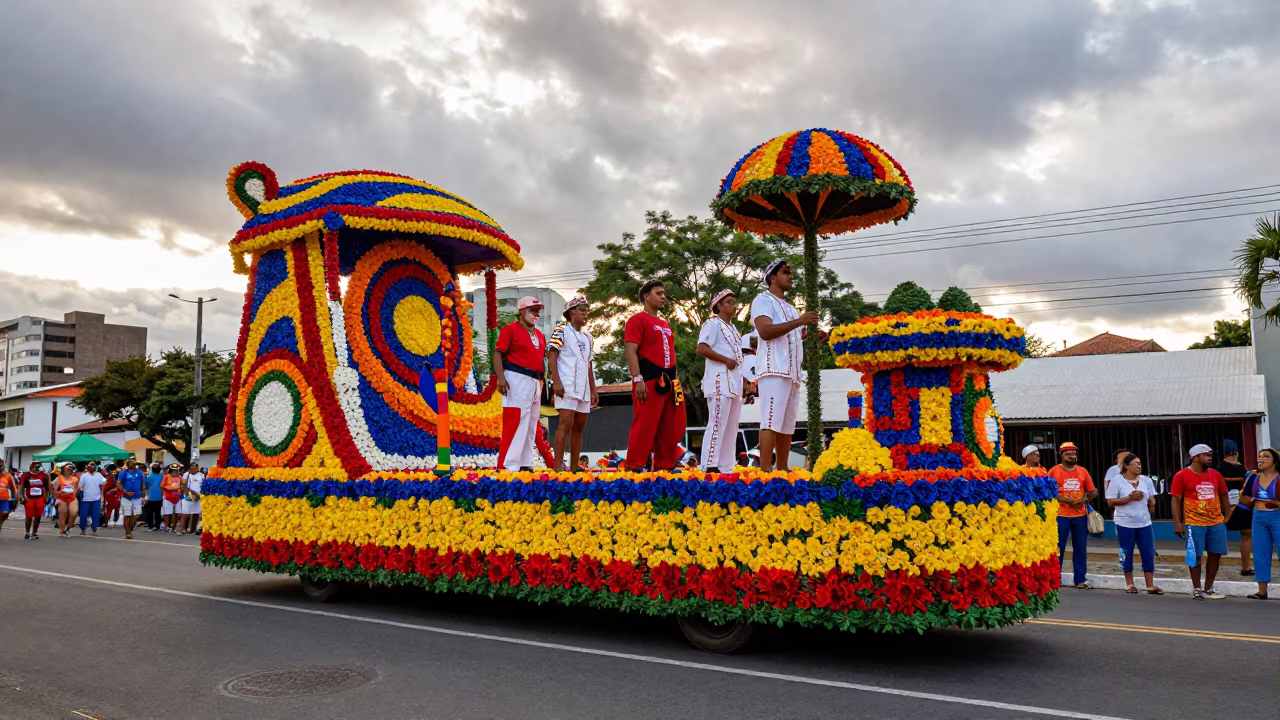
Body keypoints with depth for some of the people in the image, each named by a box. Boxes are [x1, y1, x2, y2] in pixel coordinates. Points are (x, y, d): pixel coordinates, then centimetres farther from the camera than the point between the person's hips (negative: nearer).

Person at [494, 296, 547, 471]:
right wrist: (501, 378, -22)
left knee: (530, 426, 11)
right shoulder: (511, 329, -4)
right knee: (515, 423, -14)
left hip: (535, 383, 9)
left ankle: (525, 465, 18)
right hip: (517, 380, -9)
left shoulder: (539, 335, 19)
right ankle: (507, 466, -14)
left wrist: (543, 381, 17)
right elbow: (498, 354, -10)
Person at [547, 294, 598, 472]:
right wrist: (556, 382, -19)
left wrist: (593, 390, 18)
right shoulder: (562, 330, -1)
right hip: (566, 386, -8)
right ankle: (558, 466, -15)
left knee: (579, 427, 7)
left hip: (583, 389, 8)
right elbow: (551, 357, -9)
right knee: (566, 423, -15)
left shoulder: (588, 338, 21)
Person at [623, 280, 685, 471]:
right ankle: (634, 467, -3)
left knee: (671, 429, 10)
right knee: (644, 426, -9)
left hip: (668, 381, 9)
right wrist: (638, 379, -23)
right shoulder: (637, 320, -4)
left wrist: (675, 380, 19)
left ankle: (665, 467, 19)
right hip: (649, 380, -9)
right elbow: (631, 351, -13)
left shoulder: (665, 324, 23)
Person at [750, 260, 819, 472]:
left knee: (787, 424, 7)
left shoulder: (790, 307, 27)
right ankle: (765, 470, -17)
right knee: (771, 421, -15)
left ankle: (782, 470, 11)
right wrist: (799, 321, -16)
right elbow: (765, 331, -15)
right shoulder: (763, 300, 1)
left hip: (792, 372, 9)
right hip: (774, 370, -9)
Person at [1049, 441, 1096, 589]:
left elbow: (1093, 492, 12)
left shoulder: (1083, 471, 8)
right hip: (1060, 515, -3)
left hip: (1080, 515, 3)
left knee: (1080, 548, 6)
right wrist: (1063, 499, -16)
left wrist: (1085, 499, -8)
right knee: (1058, 548, 1)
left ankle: (1080, 579, 14)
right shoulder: (1054, 471, -2)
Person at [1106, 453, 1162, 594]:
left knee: (1149, 553, 2)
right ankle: (1129, 584, 16)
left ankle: (1150, 585, 9)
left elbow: (1151, 500, 17)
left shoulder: (1146, 480, 7)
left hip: (1144, 523, 4)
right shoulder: (1117, 480, -8)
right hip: (1125, 524, -4)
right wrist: (1129, 498, -18)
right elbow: (1110, 502, -12)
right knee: (1127, 554, 4)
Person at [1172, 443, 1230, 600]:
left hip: (1217, 523, 5)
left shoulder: (1215, 474, 8)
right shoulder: (1182, 475, -6)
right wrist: (1177, 523, -12)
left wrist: (1226, 516, 10)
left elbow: (1223, 496, 17)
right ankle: (1196, 589, 14)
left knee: (1215, 555, 8)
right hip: (1194, 524, -5)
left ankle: (1208, 588, 21)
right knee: (1195, 556, 2)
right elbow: (1176, 500, -7)